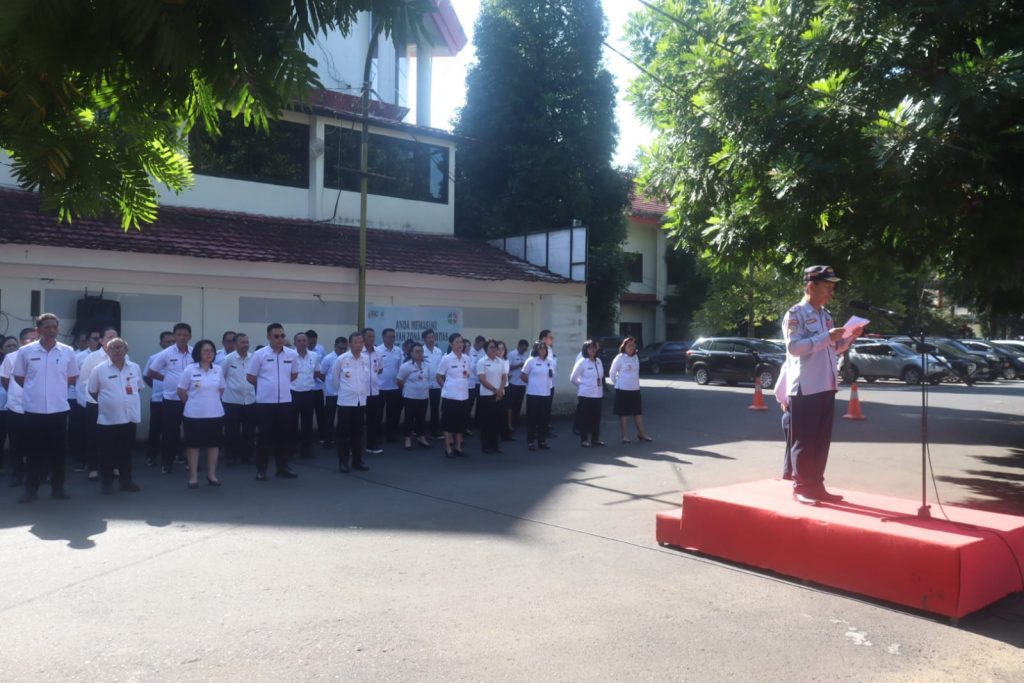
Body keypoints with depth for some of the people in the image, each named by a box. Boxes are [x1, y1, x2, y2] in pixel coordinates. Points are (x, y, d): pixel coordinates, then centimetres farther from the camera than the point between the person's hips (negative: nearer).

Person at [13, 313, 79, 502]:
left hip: (59, 409, 1)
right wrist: (35, 388, 4)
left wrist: (56, 386, 5)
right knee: (33, 451, 6)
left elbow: (73, 377, 12)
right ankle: (31, 488, 18)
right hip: (33, 409, -1)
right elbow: (18, 377, 9)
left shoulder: (68, 351, 1)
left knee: (58, 450, 6)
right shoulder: (25, 351, -2)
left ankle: (58, 487, 17)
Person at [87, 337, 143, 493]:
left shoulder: (135, 368, 5)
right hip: (107, 419, -3)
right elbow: (92, 391, 3)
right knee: (107, 453, 5)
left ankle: (126, 481, 21)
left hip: (130, 417, 3)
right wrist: (106, 403, 7)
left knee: (126, 452, 11)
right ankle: (106, 482, 16)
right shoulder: (99, 369, -5)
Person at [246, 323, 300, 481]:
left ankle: (282, 468, 19)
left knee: (283, 436, 9)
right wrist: (265, 386, 9)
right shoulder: (260, 354, -7)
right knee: (264, 436, 4)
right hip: (265, 402, -3)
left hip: (285, 401, 3)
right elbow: (250, 377, 1)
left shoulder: (292, 354, 2)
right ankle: (261, 469, 13)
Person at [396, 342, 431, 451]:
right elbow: (399, 380, -7)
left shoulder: (426, 365, 5)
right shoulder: (406, 366, -13)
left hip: (424, 396, 5)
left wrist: (428, 392, 14)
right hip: (410, 397, -5)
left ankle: (421, 437, 23)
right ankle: (408, 439, 11)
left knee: (421, 418, 12)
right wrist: (408, 389, 1)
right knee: (409, 418, 2)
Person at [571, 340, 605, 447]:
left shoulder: (598, 361, 8)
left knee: (596, 417, 8)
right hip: (585, 394, -5)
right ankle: (584, 439, 9)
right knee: (585, 418, 0)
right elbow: (573, 378, -3)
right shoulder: (582, 362, -7)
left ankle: (595, 438, 19)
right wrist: (582, 385, 5)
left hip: (597, 394, 5)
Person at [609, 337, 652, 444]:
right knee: (623, 413, 3)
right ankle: (625, 436, 12)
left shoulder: (636, 358, 6)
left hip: (635, 389, 5)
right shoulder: (619, 358, -10)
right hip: (623, 390, -5)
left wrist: (635, 383, 9)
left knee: (638, 412, 11)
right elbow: (612, 373, -5)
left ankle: (641, 434, 22)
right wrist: (616, 383, 2)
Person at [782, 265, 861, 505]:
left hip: (826, 386, 8)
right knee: (803, 440, -3)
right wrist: (827, 337, -23)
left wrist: (848, 338, 5)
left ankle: (816, 486, 18)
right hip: (805, 387, -8)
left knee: (822, 440, 10)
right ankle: (801, 487, 4)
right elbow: (794, 347, -20)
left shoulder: (825, 315, 17)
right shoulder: (795, 314, -8)